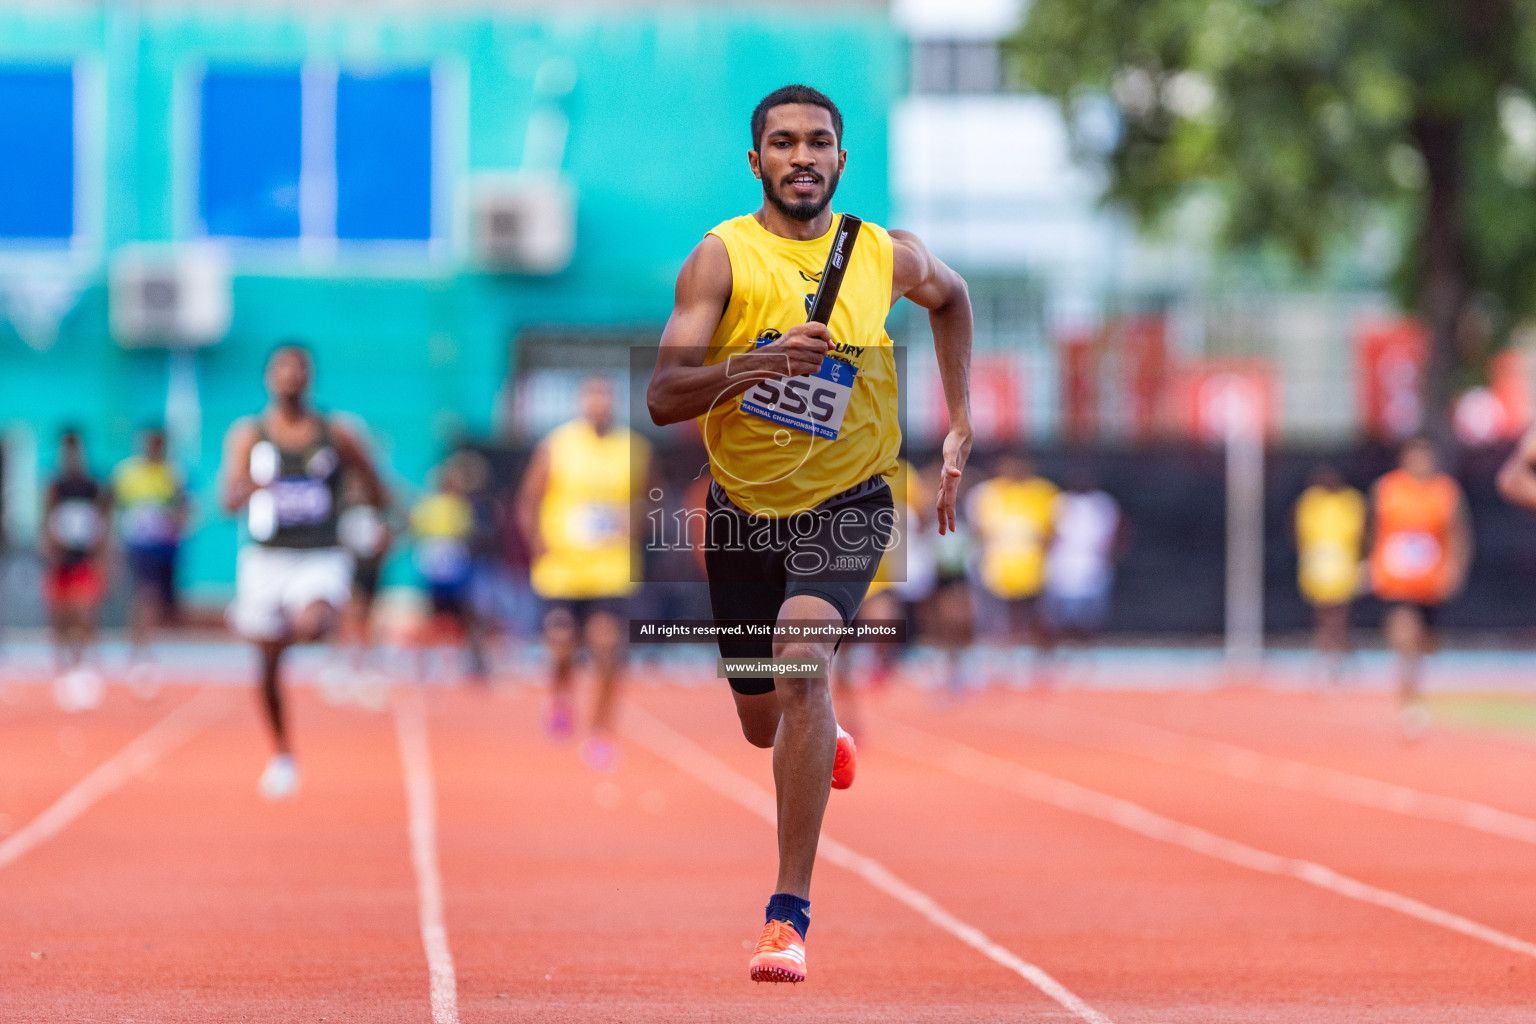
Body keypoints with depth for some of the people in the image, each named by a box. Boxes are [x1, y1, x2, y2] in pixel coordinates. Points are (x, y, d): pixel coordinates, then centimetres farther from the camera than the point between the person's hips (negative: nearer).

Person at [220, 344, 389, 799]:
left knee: (311, 624, -35)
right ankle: (282, 756, 25)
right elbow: (230, 500, -14)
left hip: (320, 558, -1)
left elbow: (376, 492, 15)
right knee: (268, 664, 8)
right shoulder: (247, 434, 0)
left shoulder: (336, 435, 2)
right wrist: (252, 486, -35)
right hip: (265, 557, 1)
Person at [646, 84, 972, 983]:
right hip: (744, 507, 2)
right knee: (761, 723, 14)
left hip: (846, 507, -1)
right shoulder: (723, 256, -11)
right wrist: (756, 364, -35)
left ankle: (790, 915, -25)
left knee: (803, 657, -28)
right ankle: (823, 741, 56)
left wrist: (960, 426, 16)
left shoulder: (888, 257, -4)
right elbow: (664, 397, -18)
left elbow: (951, 298, 21)